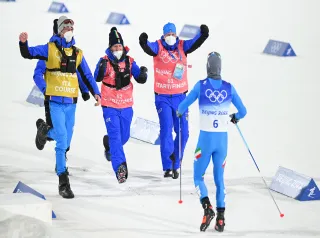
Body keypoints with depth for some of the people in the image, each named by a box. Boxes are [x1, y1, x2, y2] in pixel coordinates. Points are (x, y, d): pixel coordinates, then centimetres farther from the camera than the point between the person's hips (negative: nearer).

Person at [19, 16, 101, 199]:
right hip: (56, 102, -4)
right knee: (62, 140, -13)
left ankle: (45, 131, 47)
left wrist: (95, 92, 2)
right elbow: (28, 54, -5)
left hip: (71, 103, 4)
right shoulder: (50, 49, 0)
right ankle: (64, 183, -10)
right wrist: (23, 43, -25)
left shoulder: (78, 53, 10)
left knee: (65, 140, 14)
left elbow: (87, 75, 13)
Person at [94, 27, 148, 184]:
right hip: (110, 107, -4)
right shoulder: (105, 61, -10)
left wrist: (142, 74, -26)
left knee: (124, 136, 17)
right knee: (115, 136, -14)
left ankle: (108, 143, 49)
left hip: (126, 106, 4)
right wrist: (101, 69, -44)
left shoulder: (129, 62, -1)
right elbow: (98, 78, -24)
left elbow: (140, 79, -4)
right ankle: (120, 167, -18)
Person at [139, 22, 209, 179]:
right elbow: (149, 48, -25)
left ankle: (175, 165, 20)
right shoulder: (158, 47, -6)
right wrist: (143, 42, -49)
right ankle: (167, 167, -9)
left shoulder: (182, 46, 1)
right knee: (166, 129, -13)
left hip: (180, 96, 3)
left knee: (183, 132, 4)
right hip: (163, 97, -3)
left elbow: (195, 43, -14)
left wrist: (203, 34, -36)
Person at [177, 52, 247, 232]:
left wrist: (180, 112, 21)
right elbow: (243, 111, 6)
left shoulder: (201, 86, -8)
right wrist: (236, 117, 29)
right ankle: (221, 217, 8)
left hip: (206, 138, -3)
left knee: (198, 177, 9)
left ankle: (207, 207, -14)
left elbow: (183, 106, -3)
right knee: (219, 178, 15)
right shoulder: (229, 88, 0)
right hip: (223, 138, 3)